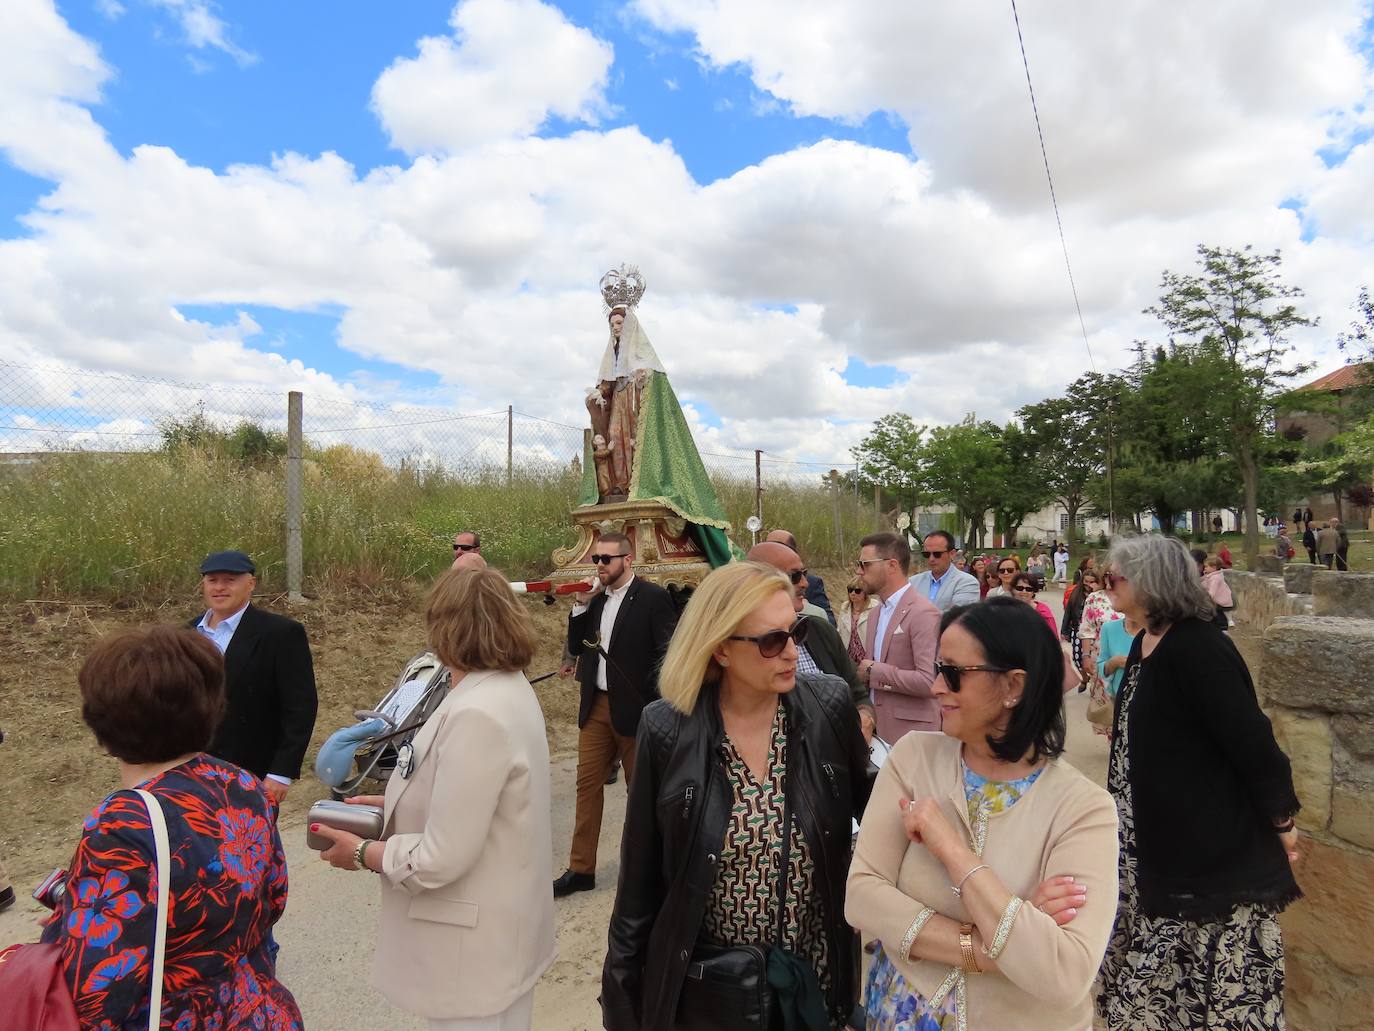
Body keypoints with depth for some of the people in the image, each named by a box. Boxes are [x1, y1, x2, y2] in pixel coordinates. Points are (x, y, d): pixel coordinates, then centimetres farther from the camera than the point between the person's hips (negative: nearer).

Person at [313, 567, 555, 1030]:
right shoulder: (508, 688, 2)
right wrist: (393, 803, 9)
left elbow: (441, 859, -26)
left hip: (474, 944, -9)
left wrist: (362, 853, -10)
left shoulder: (476, 715, -29)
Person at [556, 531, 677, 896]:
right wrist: (581, 606, -4)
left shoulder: (653, 598, -11)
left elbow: (668, 654, -13)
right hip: (596, 706, 6)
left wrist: (656, 708, -16)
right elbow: (575, 648, 9)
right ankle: (581, 869, 22)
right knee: (587, 784, 9)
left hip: (634, 709, -6)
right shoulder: (595, 598, 8)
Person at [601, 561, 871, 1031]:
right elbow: (641, 876, -7)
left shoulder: (830, 706, -12)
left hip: (815, 973, 2)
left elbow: (870, 807, 4)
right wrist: (622, 990, -1)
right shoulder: (667, 729, -16)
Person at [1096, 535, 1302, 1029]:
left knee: (1217, 974, 7)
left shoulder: (1197, 647, -23)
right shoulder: (1145, 644, 4)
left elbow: (1251, 738, -22)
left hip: (1213, 842, -9)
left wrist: (1282, 820, -13)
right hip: (1158, 838, 9)